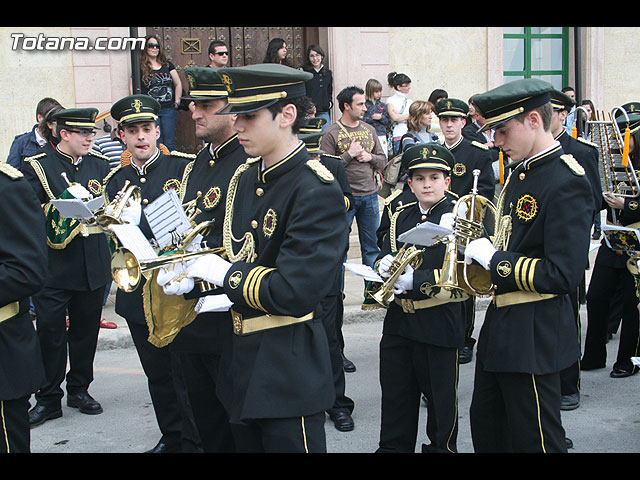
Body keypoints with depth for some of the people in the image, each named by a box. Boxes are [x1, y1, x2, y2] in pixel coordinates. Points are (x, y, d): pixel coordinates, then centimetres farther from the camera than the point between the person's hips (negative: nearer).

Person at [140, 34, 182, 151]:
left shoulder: (167, 65, 12)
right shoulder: (140, 68, 3)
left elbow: (178, 84, 16)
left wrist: (177, 102, 7)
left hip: (169, 110, 2)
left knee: (169, 145, 2)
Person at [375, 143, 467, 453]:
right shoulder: (400, 217, 11)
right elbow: (383, 258, 13)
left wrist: (417, 280, -24)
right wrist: (385, 265, -11)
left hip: (440, 325, -5)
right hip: (398, 323, 5)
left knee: (441, 399, 8)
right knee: (395, 398, 14)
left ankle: (441, 447, 25)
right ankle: (392, 447, 28)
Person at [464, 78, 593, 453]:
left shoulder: (566, 181, -20)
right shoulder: (522, 173, 10)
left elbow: (563, 275, -25)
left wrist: (495, 260, -19)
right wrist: (480, 246, 4)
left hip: (535, 336, -10)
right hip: (501, 325, 10)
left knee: (534, 440, 3)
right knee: (486, 429, 21)